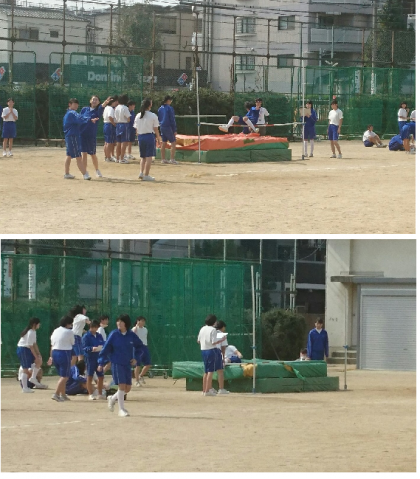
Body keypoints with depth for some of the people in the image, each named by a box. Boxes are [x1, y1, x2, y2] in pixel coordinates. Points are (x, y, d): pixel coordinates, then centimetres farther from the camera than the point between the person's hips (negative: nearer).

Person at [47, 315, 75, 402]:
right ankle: (56, 394, -19)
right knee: (65, 376, -6)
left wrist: (51, 357, 17)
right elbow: (72, 343, 1)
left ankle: (63, 395, 21)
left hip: (54, 353, 8)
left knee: (63, 376, 19)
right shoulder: (69, 332, -9)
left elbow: (52, 345, 14)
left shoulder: (55, 331, 12)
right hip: (64, 353, -8)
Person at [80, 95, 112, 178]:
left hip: (92, 135, -1)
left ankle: (97, 171, 26)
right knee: (84, 153, -2)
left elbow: (101, 108, -22)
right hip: (82, 134, 1)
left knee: (93, 154, 8)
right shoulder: (84, 109, 8)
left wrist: (105, 103, -44)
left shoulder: (97, 111, 0)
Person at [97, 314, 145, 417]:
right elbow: (106, 348, -3)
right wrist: (101, 363, -6)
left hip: (127, 364, 4)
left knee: (128, 388, 6)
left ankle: (113, 398, 32)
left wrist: (136, 358, 3)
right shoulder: (114, 335, -6)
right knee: (122, 386, -12)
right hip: (117, 364, -4)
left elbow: (140, 346, 15)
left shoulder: (131, 335, 0)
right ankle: (121, 409, -2)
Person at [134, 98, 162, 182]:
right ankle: (146, 175, -3)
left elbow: (136, 129, 9)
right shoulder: (153, 116, -8)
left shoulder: (138, 116, 6)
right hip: (150, 136, -5)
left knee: (143, 156, 17)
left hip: (140, 137, 5)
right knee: (149, 156, -1)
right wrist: (159, 139, 3)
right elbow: (156, 129, -6)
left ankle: (141, 172, 4)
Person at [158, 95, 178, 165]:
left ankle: (163, 159, 15)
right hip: (168, 127, -7)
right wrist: (174, 130, -9)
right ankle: (172, 159, -10)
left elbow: (158, 119, 15)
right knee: (173, 143, -3)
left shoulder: (160, 108, 9)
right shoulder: (169, 108, -12)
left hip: (162, 127, 7)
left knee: (164, 143, 13)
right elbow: (172, 120, -12)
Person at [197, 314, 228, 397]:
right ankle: (207, 391, -7)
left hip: (203, 350, 7)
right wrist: (222, 340, -4)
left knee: (206, 371, 16)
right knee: (210, 371, -4)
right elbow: (213, 342, -17)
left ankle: (204, 390, 19)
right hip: (211, 350, -7)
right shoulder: (213, 330, -12)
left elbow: (198, 341, 13)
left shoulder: (202, 329, 9)